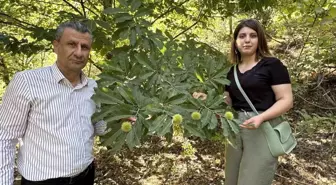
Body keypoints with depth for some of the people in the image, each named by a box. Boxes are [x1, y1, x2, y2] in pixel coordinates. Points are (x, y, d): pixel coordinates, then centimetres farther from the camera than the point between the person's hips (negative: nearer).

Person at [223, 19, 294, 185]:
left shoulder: (272, 65, -5)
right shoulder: (232, 71, 12)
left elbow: (286, 100, -9)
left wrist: (261, 117, -24)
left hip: (263, 130, -5)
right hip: (235, 130, 6)